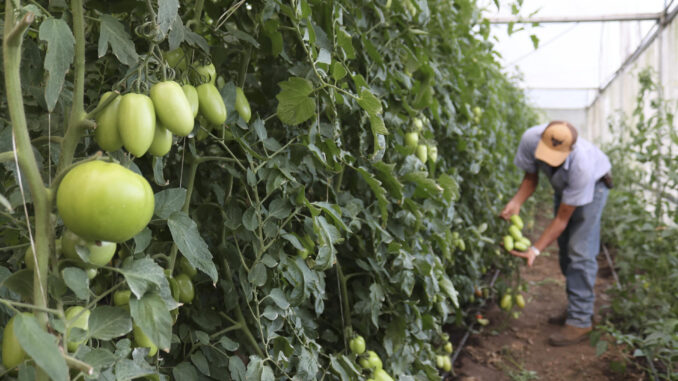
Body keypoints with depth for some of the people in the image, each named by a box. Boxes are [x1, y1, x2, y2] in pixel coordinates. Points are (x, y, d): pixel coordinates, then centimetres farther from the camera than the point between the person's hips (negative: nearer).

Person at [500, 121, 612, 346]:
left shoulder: (582, 165, -43)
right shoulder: (531, 138, -32)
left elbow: (562, 218, -33)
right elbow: (530, 177, -12)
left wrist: (536, 249, -36)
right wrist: (516, 202, -30)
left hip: (593, 185, -5)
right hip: (563, 185, 6)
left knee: (579, 252, -15)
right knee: (564, 250, 8)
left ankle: (580, 322, -9)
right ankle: (578, 308, 22)